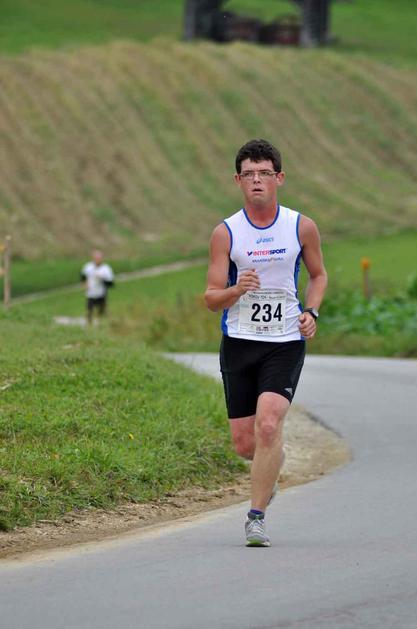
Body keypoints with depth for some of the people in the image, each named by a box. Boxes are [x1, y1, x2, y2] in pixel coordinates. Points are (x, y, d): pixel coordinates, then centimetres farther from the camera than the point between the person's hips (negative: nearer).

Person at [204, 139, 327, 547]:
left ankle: (256, 516, -10)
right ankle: (268, 472, 40)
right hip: (238, 344, 1)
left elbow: (318, 274, 17)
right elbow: (211, 299, -4)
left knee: (268, 425, -21)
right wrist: (236, 290, -26)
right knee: (244, 442, 4)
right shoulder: (225, 233, -3)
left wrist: (311, 312, -1)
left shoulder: (301, 227, 0)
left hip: (286, 344, -1)